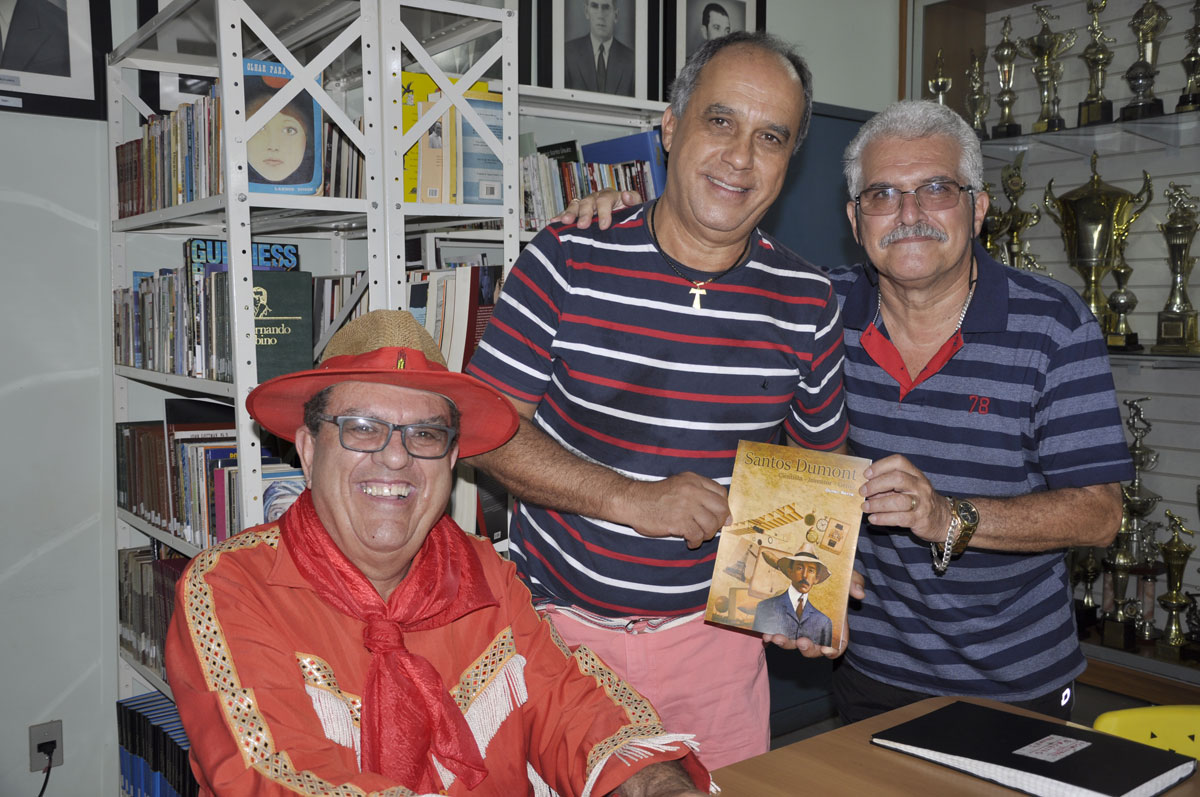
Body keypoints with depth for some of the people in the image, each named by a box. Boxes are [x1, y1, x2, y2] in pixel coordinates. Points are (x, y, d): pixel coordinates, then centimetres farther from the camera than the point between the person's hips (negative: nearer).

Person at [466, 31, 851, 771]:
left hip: (712, 629, 2)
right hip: (558, 623, -1)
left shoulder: (807, 302, -3)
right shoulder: (566, 262, -10)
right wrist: (631, 500, -21)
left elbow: (822, 461, 9)